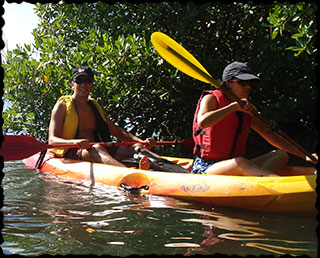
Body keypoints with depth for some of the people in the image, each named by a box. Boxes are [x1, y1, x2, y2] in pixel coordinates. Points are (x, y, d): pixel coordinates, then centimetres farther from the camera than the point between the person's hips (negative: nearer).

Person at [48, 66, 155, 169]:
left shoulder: (95, 106, 22)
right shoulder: (62, 106, 3)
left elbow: (116, 131, 20)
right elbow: (52, 140, -8)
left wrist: (141, 141, 2)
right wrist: (74, 142, -31)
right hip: (70, 155, -6)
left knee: (137, 147, -15)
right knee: (97, 148, -38)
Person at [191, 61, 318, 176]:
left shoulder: (247, 111, 15)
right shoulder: (212, 98, -2)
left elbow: (270, 135, 17)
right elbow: (202, 122, -23)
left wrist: (304, 155, 9)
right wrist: (234, 106, -20)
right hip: (205, 168, -7)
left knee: (281, 155, -5)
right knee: (240, 162, -36)